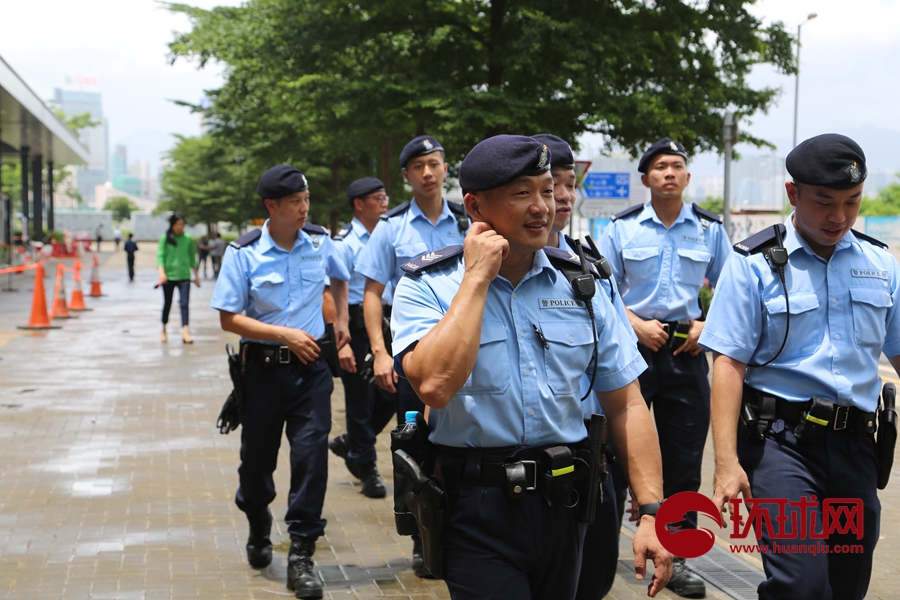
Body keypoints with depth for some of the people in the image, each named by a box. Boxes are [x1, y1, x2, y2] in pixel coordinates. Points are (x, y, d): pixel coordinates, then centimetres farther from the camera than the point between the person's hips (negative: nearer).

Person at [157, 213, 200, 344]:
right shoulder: (164, 238, -1)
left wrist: (196, 275, 12)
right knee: (167, 304, 12)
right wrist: (161, 272, -20)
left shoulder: (188, 238, 4)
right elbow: (160, 256, -6)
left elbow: (192, 258, 11)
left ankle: (185, 332, -19)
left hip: (184, 276, 0)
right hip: (168, 276, 0)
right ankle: (164, 331, 29)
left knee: (184, 303, -12)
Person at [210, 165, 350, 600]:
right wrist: (285, 334, -15)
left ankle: (301, 557, 3)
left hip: (311, 366, 1)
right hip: (263, 366, -1)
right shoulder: (244, 253, -8)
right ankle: (258, 531, 40)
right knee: (256, 457, 10)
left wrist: (341, 321, 15)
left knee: (311, 453, -7)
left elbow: (339, 278, 25)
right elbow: (229, 318, -9)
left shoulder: (320, 241, 2)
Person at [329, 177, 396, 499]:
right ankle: (366, 470, 19)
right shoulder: (345, 243, -9)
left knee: (391, 394, 8)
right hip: (357, 328, -6)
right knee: (361, 400, 4)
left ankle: (349, 442, 31)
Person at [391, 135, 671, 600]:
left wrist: (652, 511, -6)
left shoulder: (581, 286, 4)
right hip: (477, 507, -4)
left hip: (563, 504, 4)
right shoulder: (426, 287, -6)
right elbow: (435, 384, -26)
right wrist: (477, 278, -18)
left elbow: (626, 405, 4)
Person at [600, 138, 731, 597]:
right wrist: (638, 325, -10)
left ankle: (676, 559, 15)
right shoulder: (622, 228, 2)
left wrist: (707, 326, -4)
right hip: (633, 347, -1)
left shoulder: (710, 229, 6)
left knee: (684, 456, 4)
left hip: (686, 352, 2)